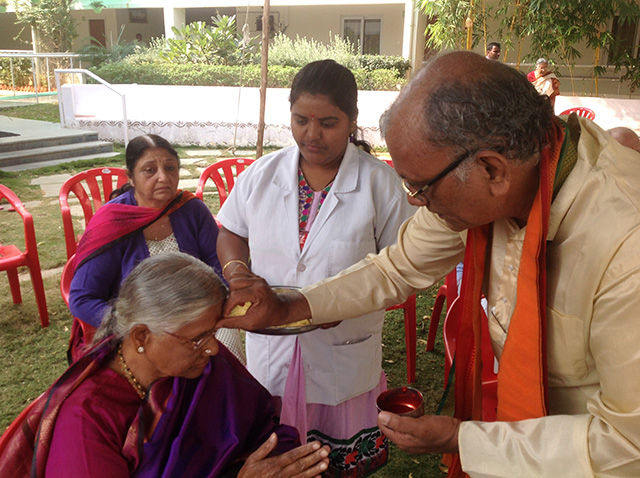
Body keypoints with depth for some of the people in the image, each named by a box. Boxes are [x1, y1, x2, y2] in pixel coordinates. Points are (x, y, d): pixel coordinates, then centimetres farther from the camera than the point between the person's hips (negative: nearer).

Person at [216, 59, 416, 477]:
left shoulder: (380, 182, -9)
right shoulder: (261, 175, -1)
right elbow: (230, 234, 11)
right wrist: (237, 271, -9)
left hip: (345, 357, -2)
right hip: (270, 349, 2)